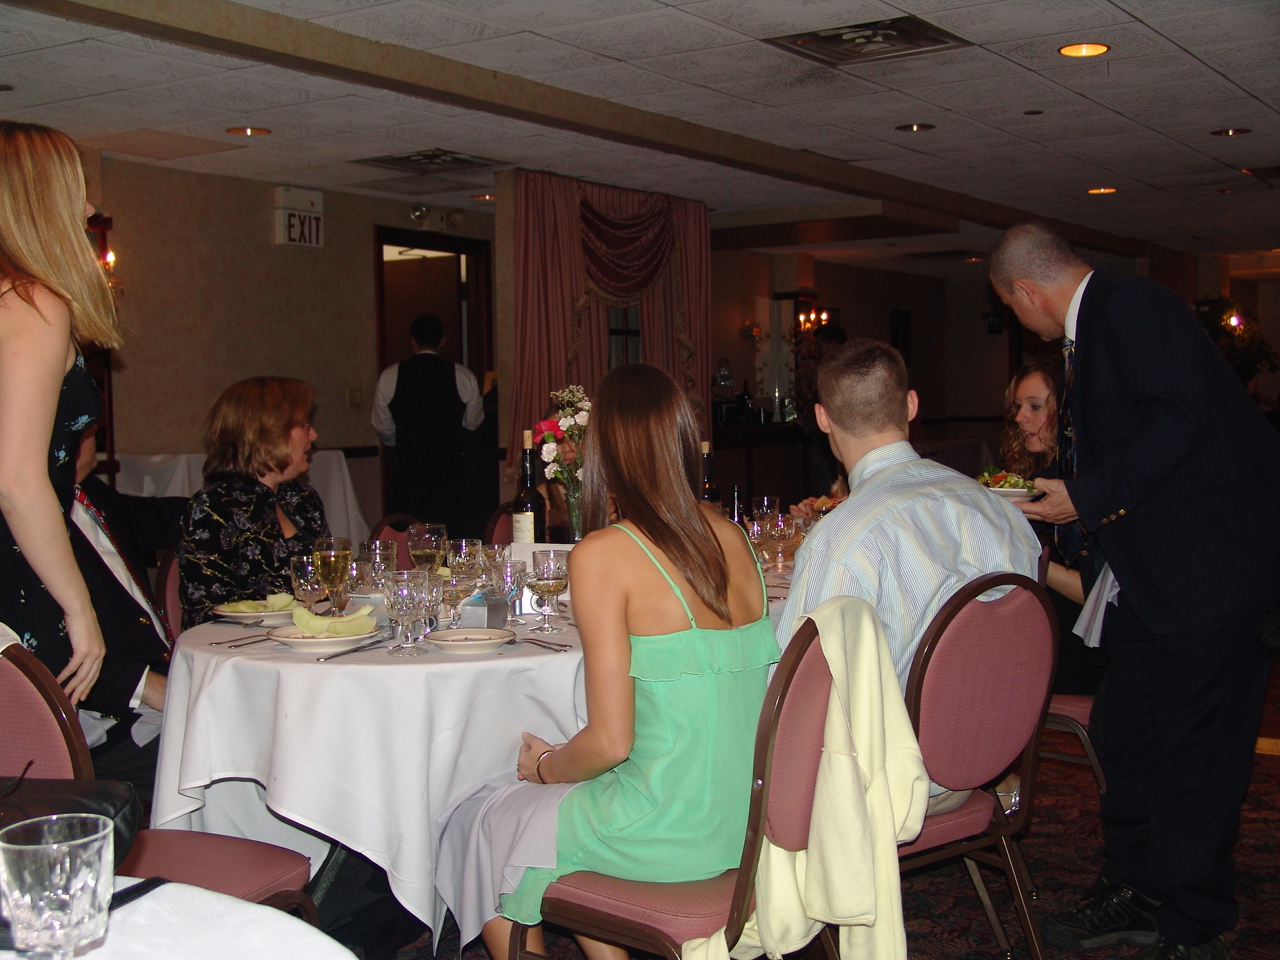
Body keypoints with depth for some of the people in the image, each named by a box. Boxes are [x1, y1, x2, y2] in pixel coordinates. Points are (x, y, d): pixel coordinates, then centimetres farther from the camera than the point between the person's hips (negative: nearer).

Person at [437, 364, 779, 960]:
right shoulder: (732, 537, 2)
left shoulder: (603, 554, -16)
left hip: (669, 834, -6)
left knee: (478, 826, 18)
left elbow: (611, 742, -16)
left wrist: (545, 767, 5)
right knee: (568, 805, 29)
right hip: (747, 825, 7)